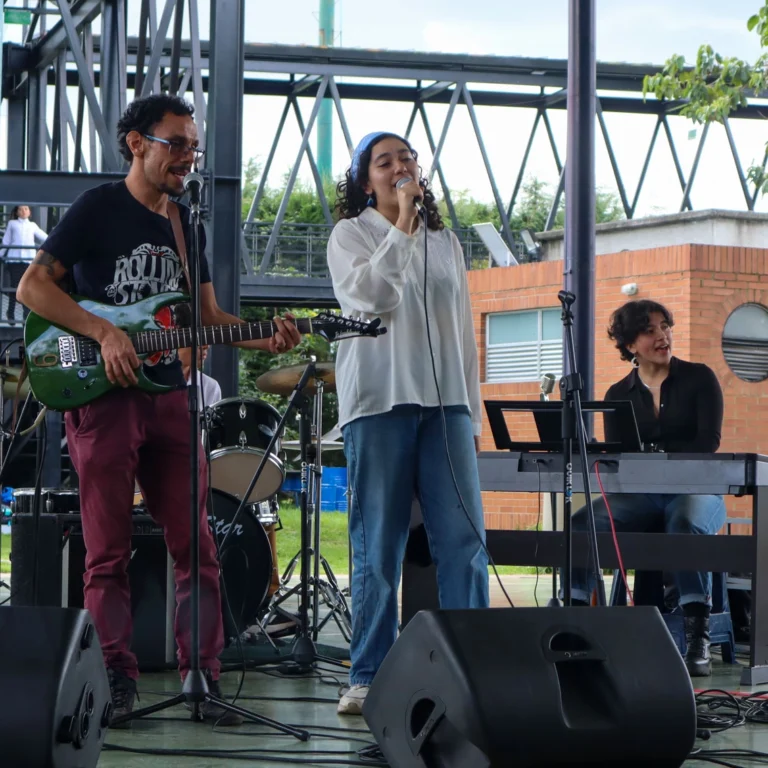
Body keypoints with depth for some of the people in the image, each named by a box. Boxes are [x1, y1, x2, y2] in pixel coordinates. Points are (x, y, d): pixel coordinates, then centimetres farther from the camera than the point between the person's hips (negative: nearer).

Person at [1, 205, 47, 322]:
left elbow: (45, 238, 17)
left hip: (29, 259, 1)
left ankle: (27, 314, -4)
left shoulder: (32, 225, 17)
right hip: (14, 259, -1)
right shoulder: (12, 224, 13)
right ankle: (11, 313, 5)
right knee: (14, 286, -2)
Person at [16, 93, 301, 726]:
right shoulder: (99, 208, -1)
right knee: (109, 553, -2)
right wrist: (104, 333, -17)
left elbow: (208, 317, 20)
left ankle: (203, 676, 6)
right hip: (103, 393, -5)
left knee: (196, 546, 1)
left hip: (170, 397, 6)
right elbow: (32, 286, -7)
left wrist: (263, 339, 1)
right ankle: (118, 681, 4)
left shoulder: (185, 223, 17)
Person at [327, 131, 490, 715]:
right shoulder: (351, 235, 7)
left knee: (465, 537, -6)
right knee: (378, 546, -2)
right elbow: (370, 296, -13)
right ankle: (368, 677, 4)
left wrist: (472, 413, 15)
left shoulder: (445, 242, 20)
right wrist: (402, 225, -10)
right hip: (379, 402, -4)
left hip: (445, 402, 4)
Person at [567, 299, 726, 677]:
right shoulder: (618, 395, 13)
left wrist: (655, 454, -16)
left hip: (694, 490, -3)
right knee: (581, 524, -26)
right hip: (639, 496, 3)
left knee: (686, 524, -40)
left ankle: (698, 642, -42)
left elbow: (708, 441, -6)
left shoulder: (699, 378, 4)